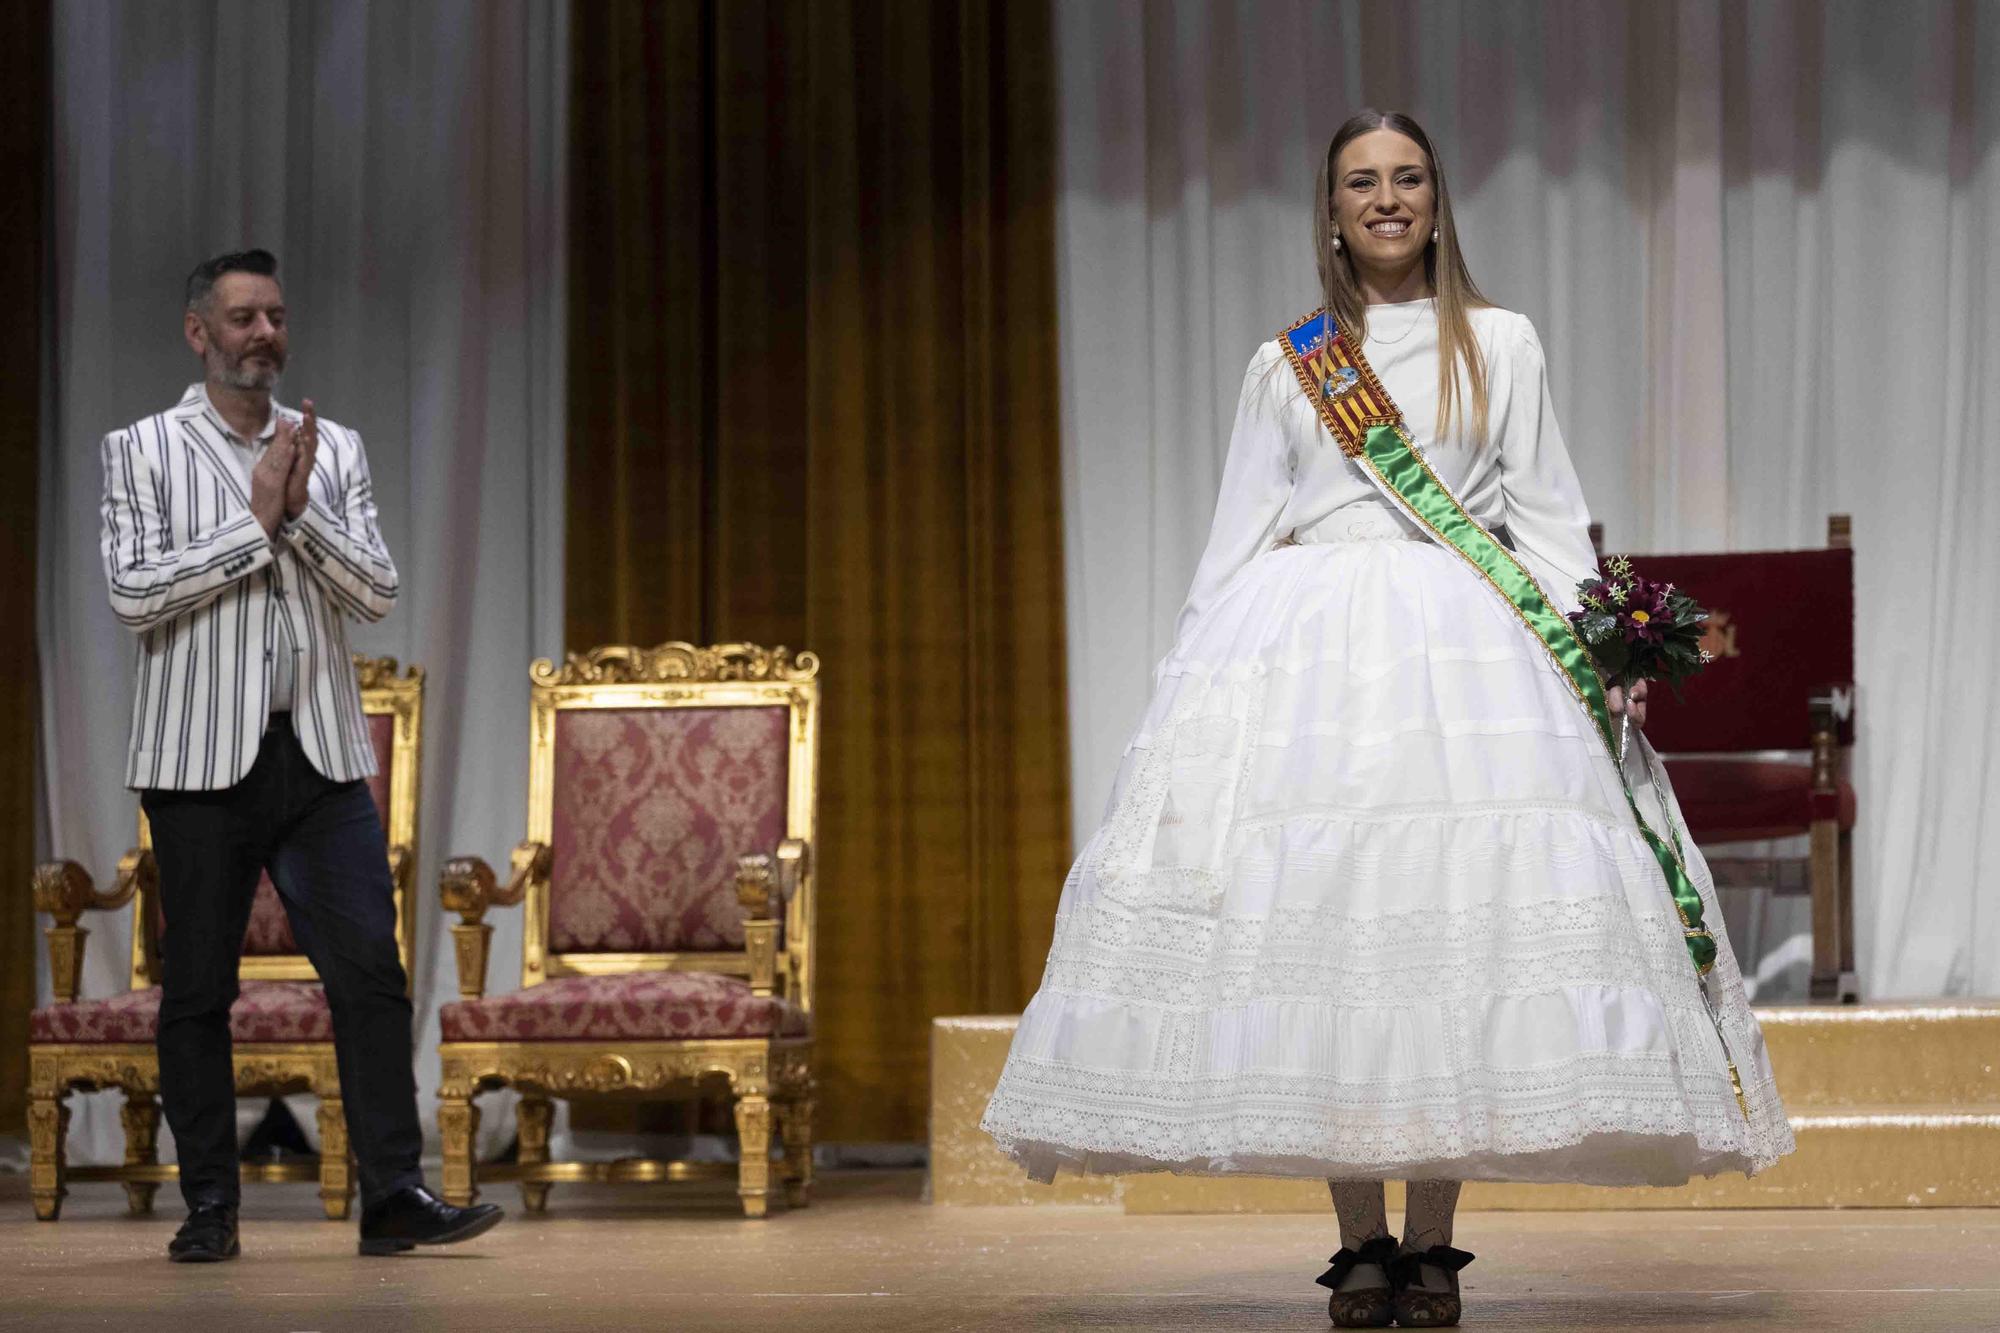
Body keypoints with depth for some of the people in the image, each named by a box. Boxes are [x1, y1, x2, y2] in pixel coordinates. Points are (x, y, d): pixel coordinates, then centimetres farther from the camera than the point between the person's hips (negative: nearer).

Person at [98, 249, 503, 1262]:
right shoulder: (142, 452, 3)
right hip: (202, 760, -2)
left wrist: (302, 510, -11)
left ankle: (393, 1196, -4)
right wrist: (253, 522, -11)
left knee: (370, 971, -5)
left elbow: (377, 593, 3)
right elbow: (134, 594, -9)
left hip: (321, 756, 3)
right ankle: (209, 1206, 12)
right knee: (197, 990, 3)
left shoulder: (333, 451, 12)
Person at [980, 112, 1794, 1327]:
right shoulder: (1285, 366, 15)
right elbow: (1237, 540, 15)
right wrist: (1201, 671, 6)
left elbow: (1549, 518, 10)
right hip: (1303, 645, 1)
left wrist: (1597, 656, -1)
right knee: (1315, 912, -8)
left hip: (1463, 646, -1)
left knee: (1456, 920, -10)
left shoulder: (1501, 345, 13)